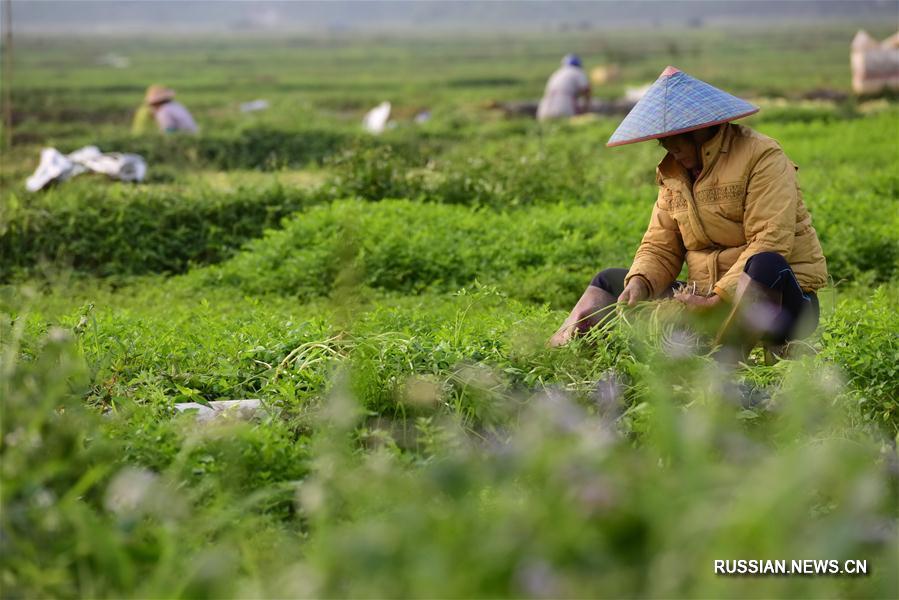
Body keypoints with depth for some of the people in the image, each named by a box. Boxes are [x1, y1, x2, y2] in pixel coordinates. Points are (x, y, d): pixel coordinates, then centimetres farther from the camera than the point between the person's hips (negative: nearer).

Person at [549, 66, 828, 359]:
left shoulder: (761, 157, -12)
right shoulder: (673, 172, 10)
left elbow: (770, 242, -22)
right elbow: (660, 246, 9)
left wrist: (719, 297, -27)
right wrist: (640, 283, -13)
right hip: (709, 300, 7)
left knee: (764, 266, -41)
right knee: (610, 281, 8)